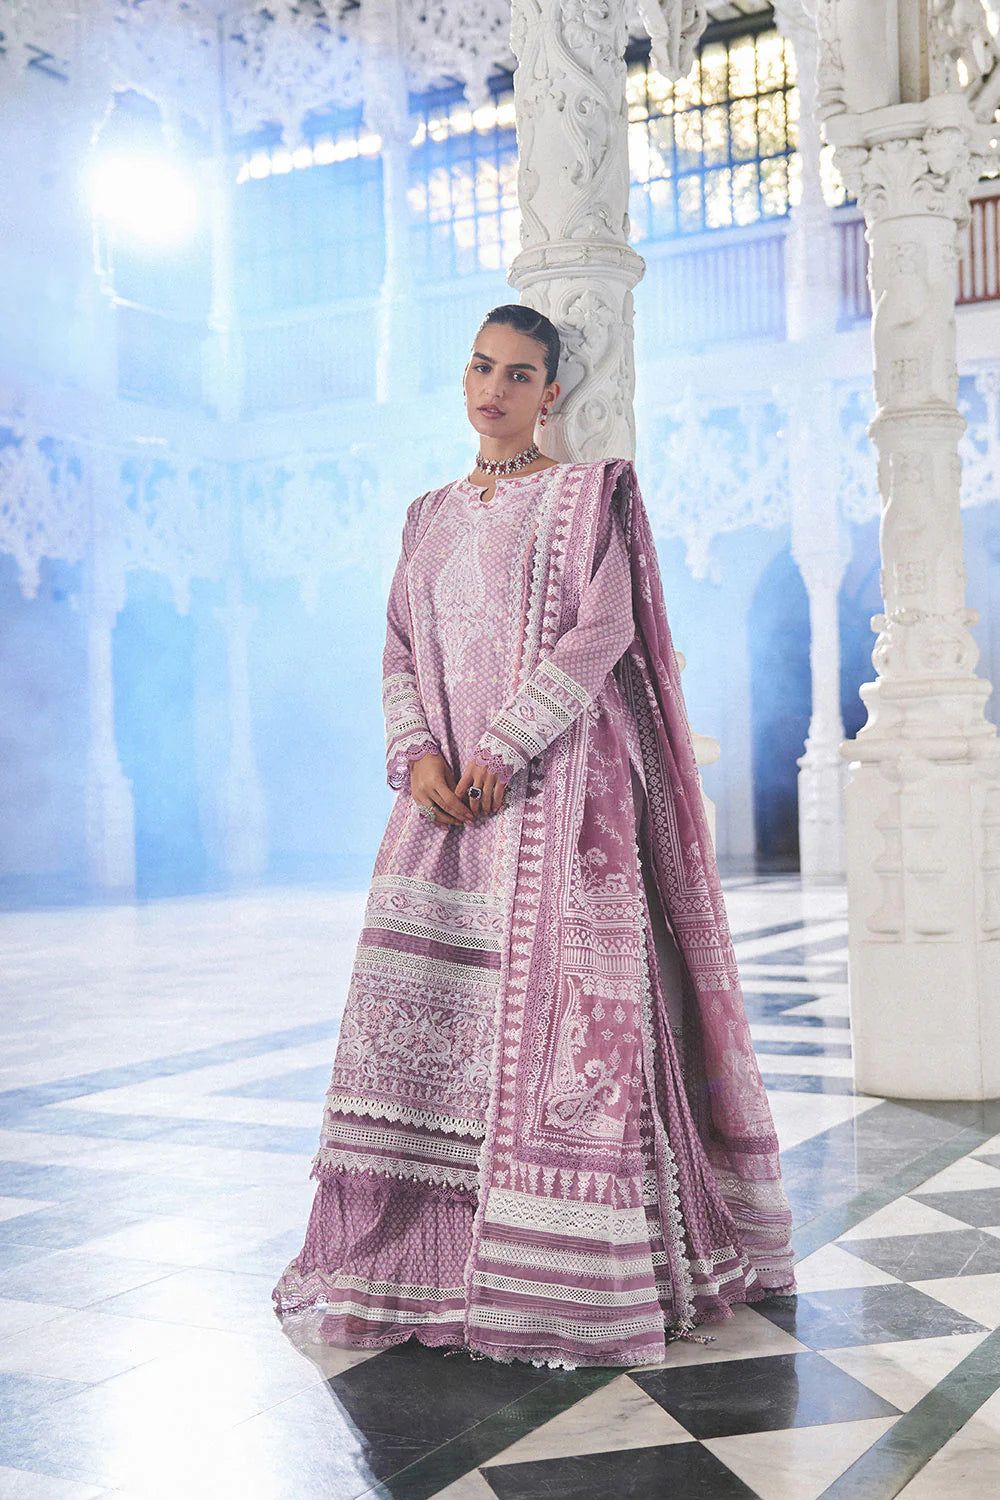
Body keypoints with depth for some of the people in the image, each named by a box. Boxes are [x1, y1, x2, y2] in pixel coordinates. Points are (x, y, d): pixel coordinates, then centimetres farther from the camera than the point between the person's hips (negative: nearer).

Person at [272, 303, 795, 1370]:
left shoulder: (589, 492, 3)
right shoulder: (432, 515, 19)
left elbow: (603, 627, -9)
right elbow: (400, 649, 14)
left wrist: (504, 746, -17)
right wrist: (418, 755, -5)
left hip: (558, 783, -5)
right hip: (450, 792, 6)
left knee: (551, 992, -9)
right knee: (419, 996, 1)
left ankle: (566, 1268, -1)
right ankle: (418, 1249, 11)